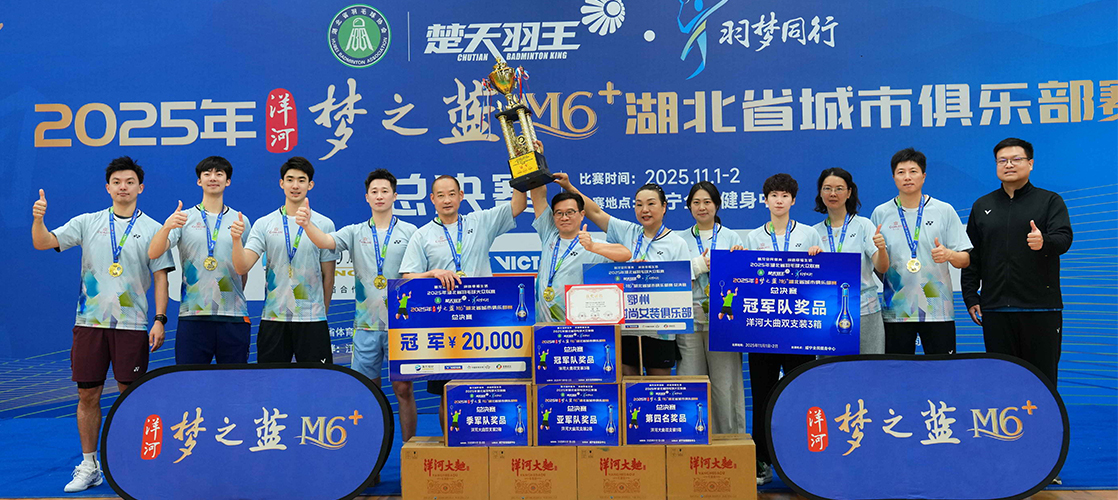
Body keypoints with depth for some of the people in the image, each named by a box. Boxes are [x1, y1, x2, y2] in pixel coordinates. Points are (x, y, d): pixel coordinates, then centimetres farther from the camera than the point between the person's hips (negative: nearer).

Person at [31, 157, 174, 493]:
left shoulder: (153, 229, 3)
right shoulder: (87, 223, 8)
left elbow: (161, 277, 1)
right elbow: (43, 243, 2)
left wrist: (160, 319, -7)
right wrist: (38, 219, -19)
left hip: (133, 324, -2)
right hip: (89, 322, 2)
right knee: (88, 395, 6)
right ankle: (88, 466, 19)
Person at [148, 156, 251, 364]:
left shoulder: (240, 221, 11)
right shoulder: (183, 218, 6)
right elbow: (153, 254, -7)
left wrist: (233, 300, 12)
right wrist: (166, 227, -24)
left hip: (233, 316, 1)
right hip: (193, 315, -1)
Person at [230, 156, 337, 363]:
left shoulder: (325, 224, 3)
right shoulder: (263, 224, 4)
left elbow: (328, 275, 7)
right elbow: (242, 268, -5)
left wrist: (322, 314, 9)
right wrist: (236, 239, -22)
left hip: (312, 319, -1)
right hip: (273, 318, 1)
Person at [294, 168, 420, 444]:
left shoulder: (410, 232, 4)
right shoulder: (355, 232, 9)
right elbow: (326, 241, -8)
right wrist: (307, 224, -29)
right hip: (366, 324, 2)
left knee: (403, 389, 1)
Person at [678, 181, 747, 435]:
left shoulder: (731, 237, 9)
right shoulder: (682, 240, 13)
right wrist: (698, 266, -8)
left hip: (722, 319, -1)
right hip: (689, 318, 2)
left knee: (725, 384, -3)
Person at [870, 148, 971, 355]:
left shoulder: (945, 211, 5)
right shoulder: (880, 213, 7)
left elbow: (965, 260, 4)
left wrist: (948, 254, -17)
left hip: (937, 308, -1)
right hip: (895, 310, 1)